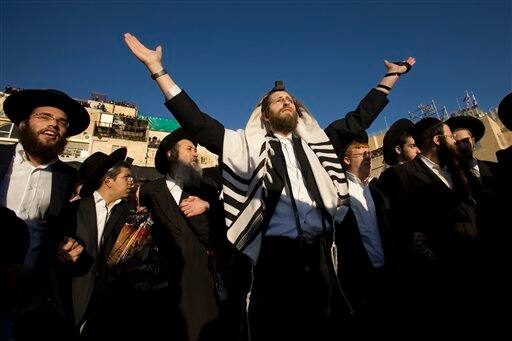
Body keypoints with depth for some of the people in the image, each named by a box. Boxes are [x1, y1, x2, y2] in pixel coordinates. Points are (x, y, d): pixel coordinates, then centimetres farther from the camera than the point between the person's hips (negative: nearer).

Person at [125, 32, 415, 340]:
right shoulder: (252, 144, 5)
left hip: (321, 253, 4)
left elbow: (359, 118, 22)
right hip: (276, 254, -3)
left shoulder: (316, 142, 14)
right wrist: (156, 67, 2)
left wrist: (392, 75, 27)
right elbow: (197, 124, 1)